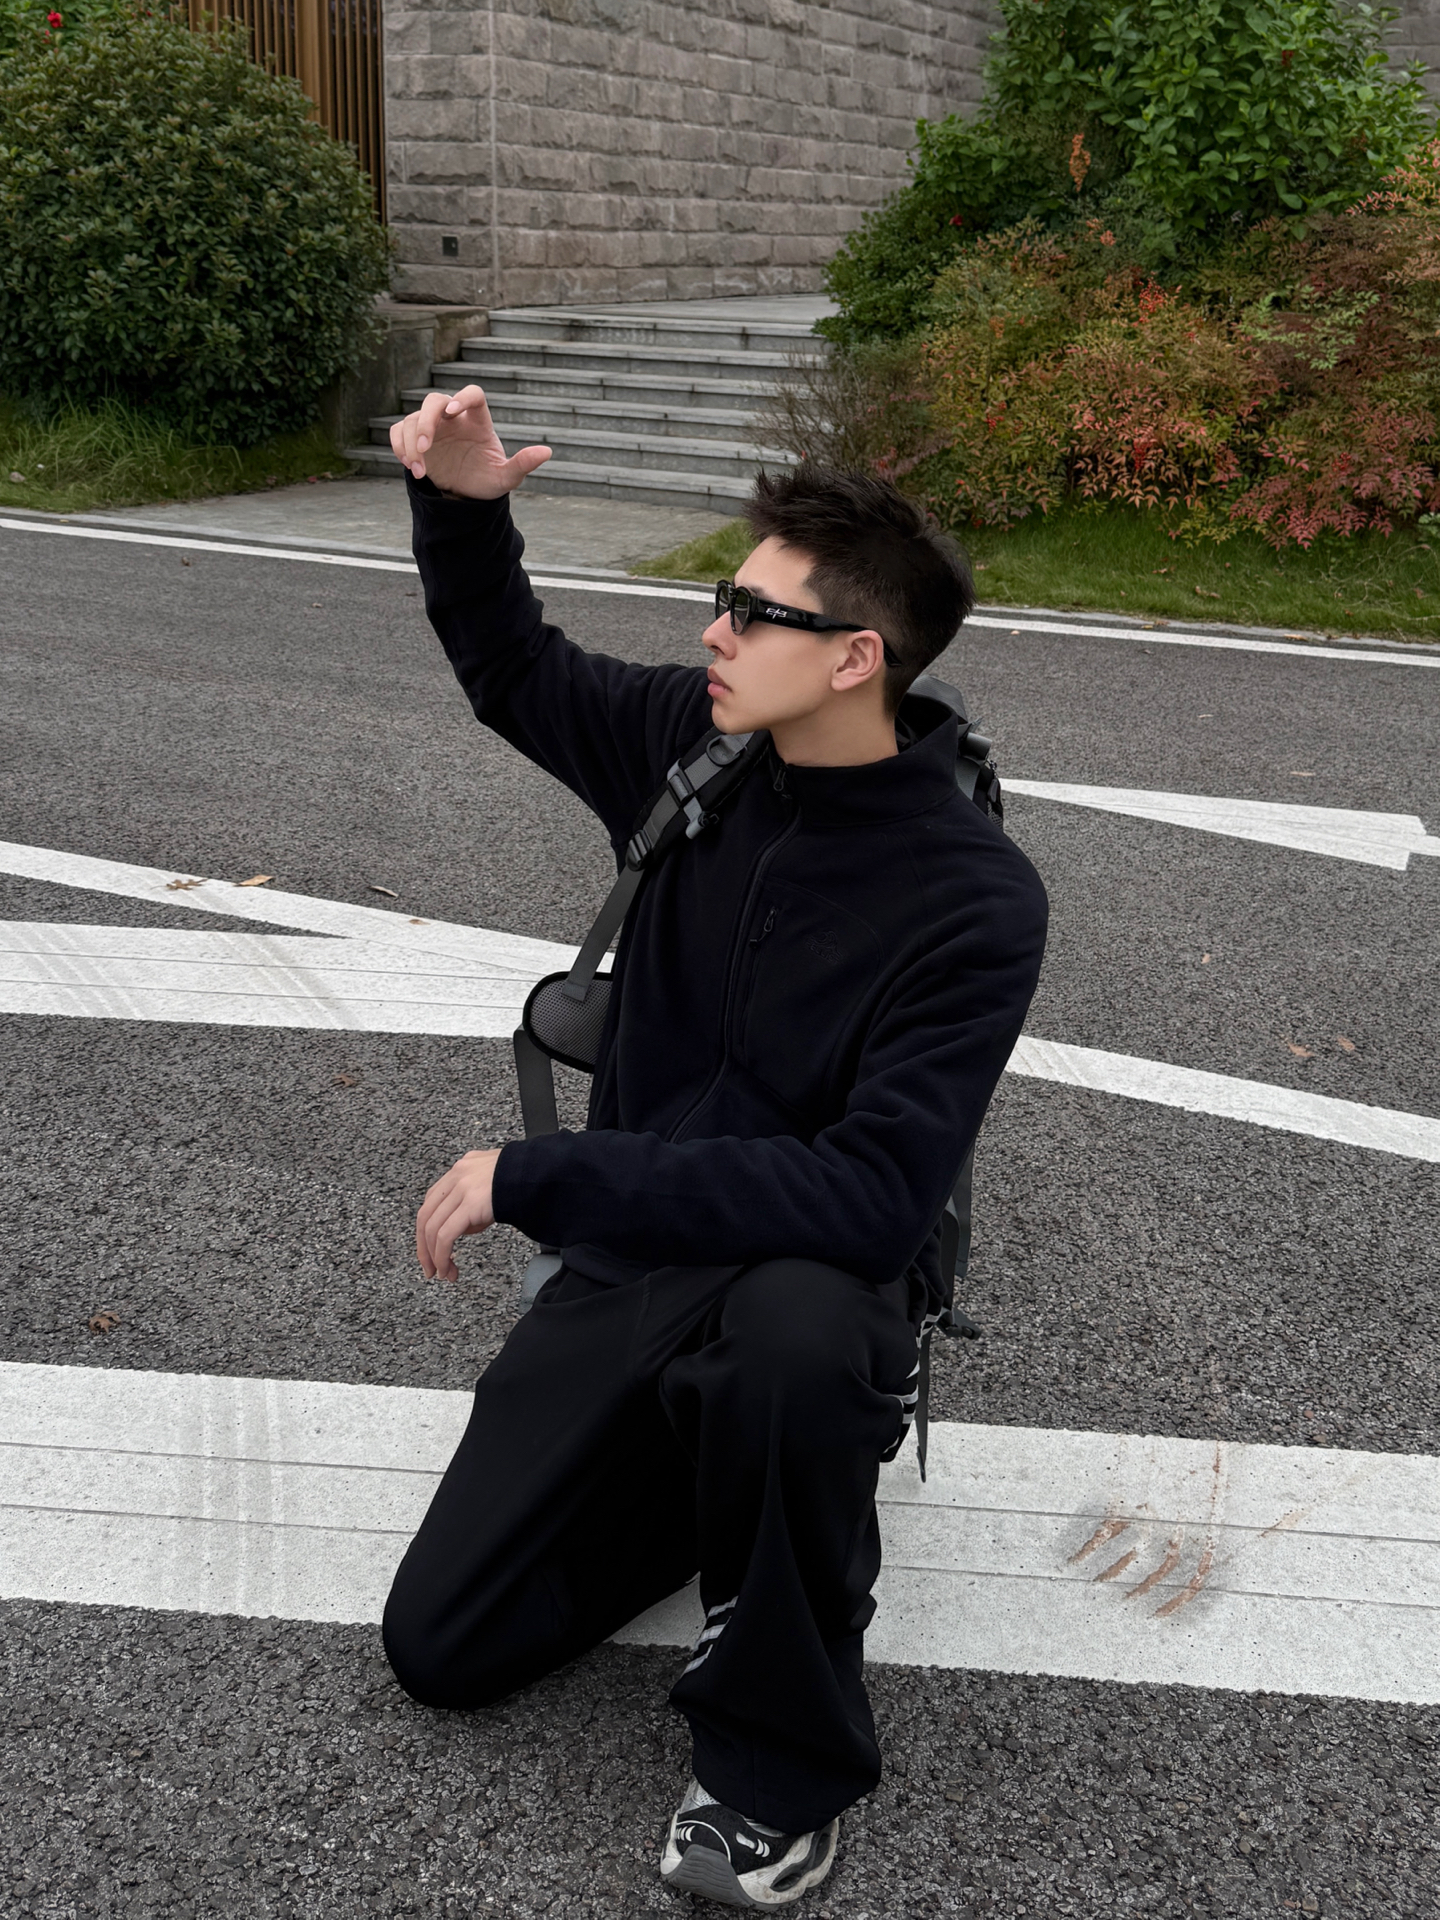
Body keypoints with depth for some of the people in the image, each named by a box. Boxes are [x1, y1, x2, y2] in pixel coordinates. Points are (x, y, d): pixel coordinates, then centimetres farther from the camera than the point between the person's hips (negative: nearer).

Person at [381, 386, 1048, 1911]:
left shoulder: (973, 900, -22)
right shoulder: (694, 746, -5)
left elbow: (875, 1193, -31)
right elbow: (514, 674, 13)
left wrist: (540, 1180, -31)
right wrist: (462, 510, -8)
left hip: (813, 1281, -5)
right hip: (629, 1266, 5)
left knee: (796, 1329, -43)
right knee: (438, 1647, 1)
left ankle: (779, 1769, -16)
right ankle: (717, 1471, 25)